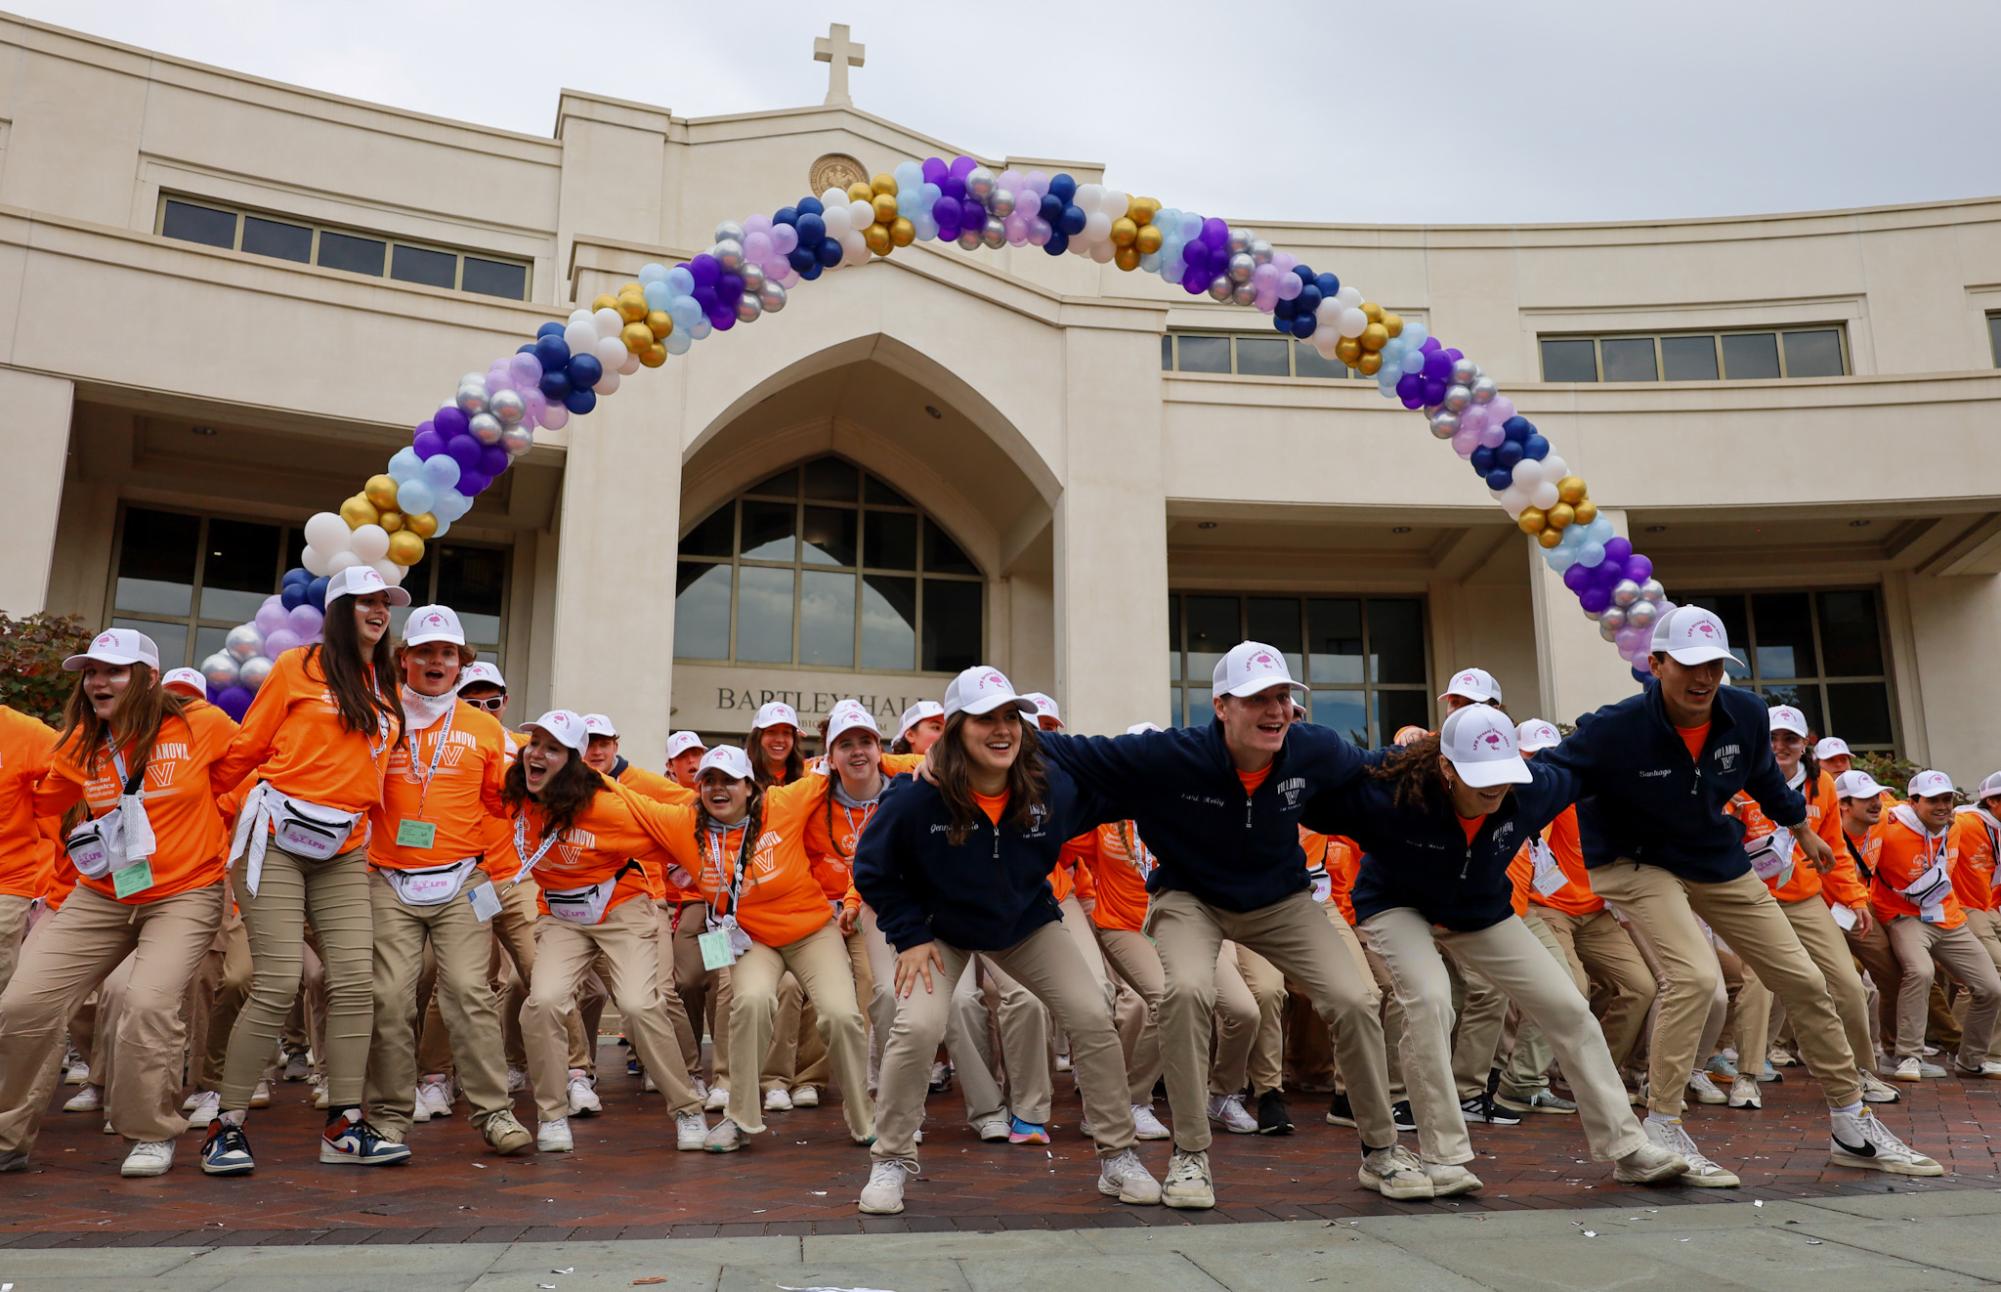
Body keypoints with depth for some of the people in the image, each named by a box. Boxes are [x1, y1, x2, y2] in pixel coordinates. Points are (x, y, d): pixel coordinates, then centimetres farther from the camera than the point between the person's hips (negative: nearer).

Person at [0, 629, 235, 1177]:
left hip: (184, 895, -5)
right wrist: (86, 843, 6)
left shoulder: (202, 725, -9)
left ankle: (151, 1135, -1)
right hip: (101, 896, 5)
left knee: (149, 1002, -24)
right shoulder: (80, 743, 4)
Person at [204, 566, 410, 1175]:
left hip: (344, 853, 5)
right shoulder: (299, 666, 1)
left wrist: (357, 826, 12)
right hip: (276, 842, -5)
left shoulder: (386, 690, 15)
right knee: (277, 985, -9)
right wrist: (244, 811, 9)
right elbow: (246, 749, 5)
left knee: (354, 982, -4)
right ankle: (227, 1125, 5)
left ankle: (345, 1127, 4)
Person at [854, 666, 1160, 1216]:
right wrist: (909, 936, -17)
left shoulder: (1053, 784, -22)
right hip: (942, 931, -2)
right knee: (917, 1027, -22)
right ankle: (891, 1163, 2)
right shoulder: (917, 797, -29)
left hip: (1027, 925, 3)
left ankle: (1117, 1156, 12)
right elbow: (873, 870, -13)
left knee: (1093, 1017, -7)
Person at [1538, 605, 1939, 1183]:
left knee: (1803, 980, 7)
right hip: (1636, 863, -6)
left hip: (1718, 860, 6)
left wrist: (1800, 828, 25)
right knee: (1696, 973, -28)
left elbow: (1764, 776, 11)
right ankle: (1661, 1130, -15)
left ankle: (1851, 1129, 25)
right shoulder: (1616, 728, -27)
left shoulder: (1746, 714, -12)